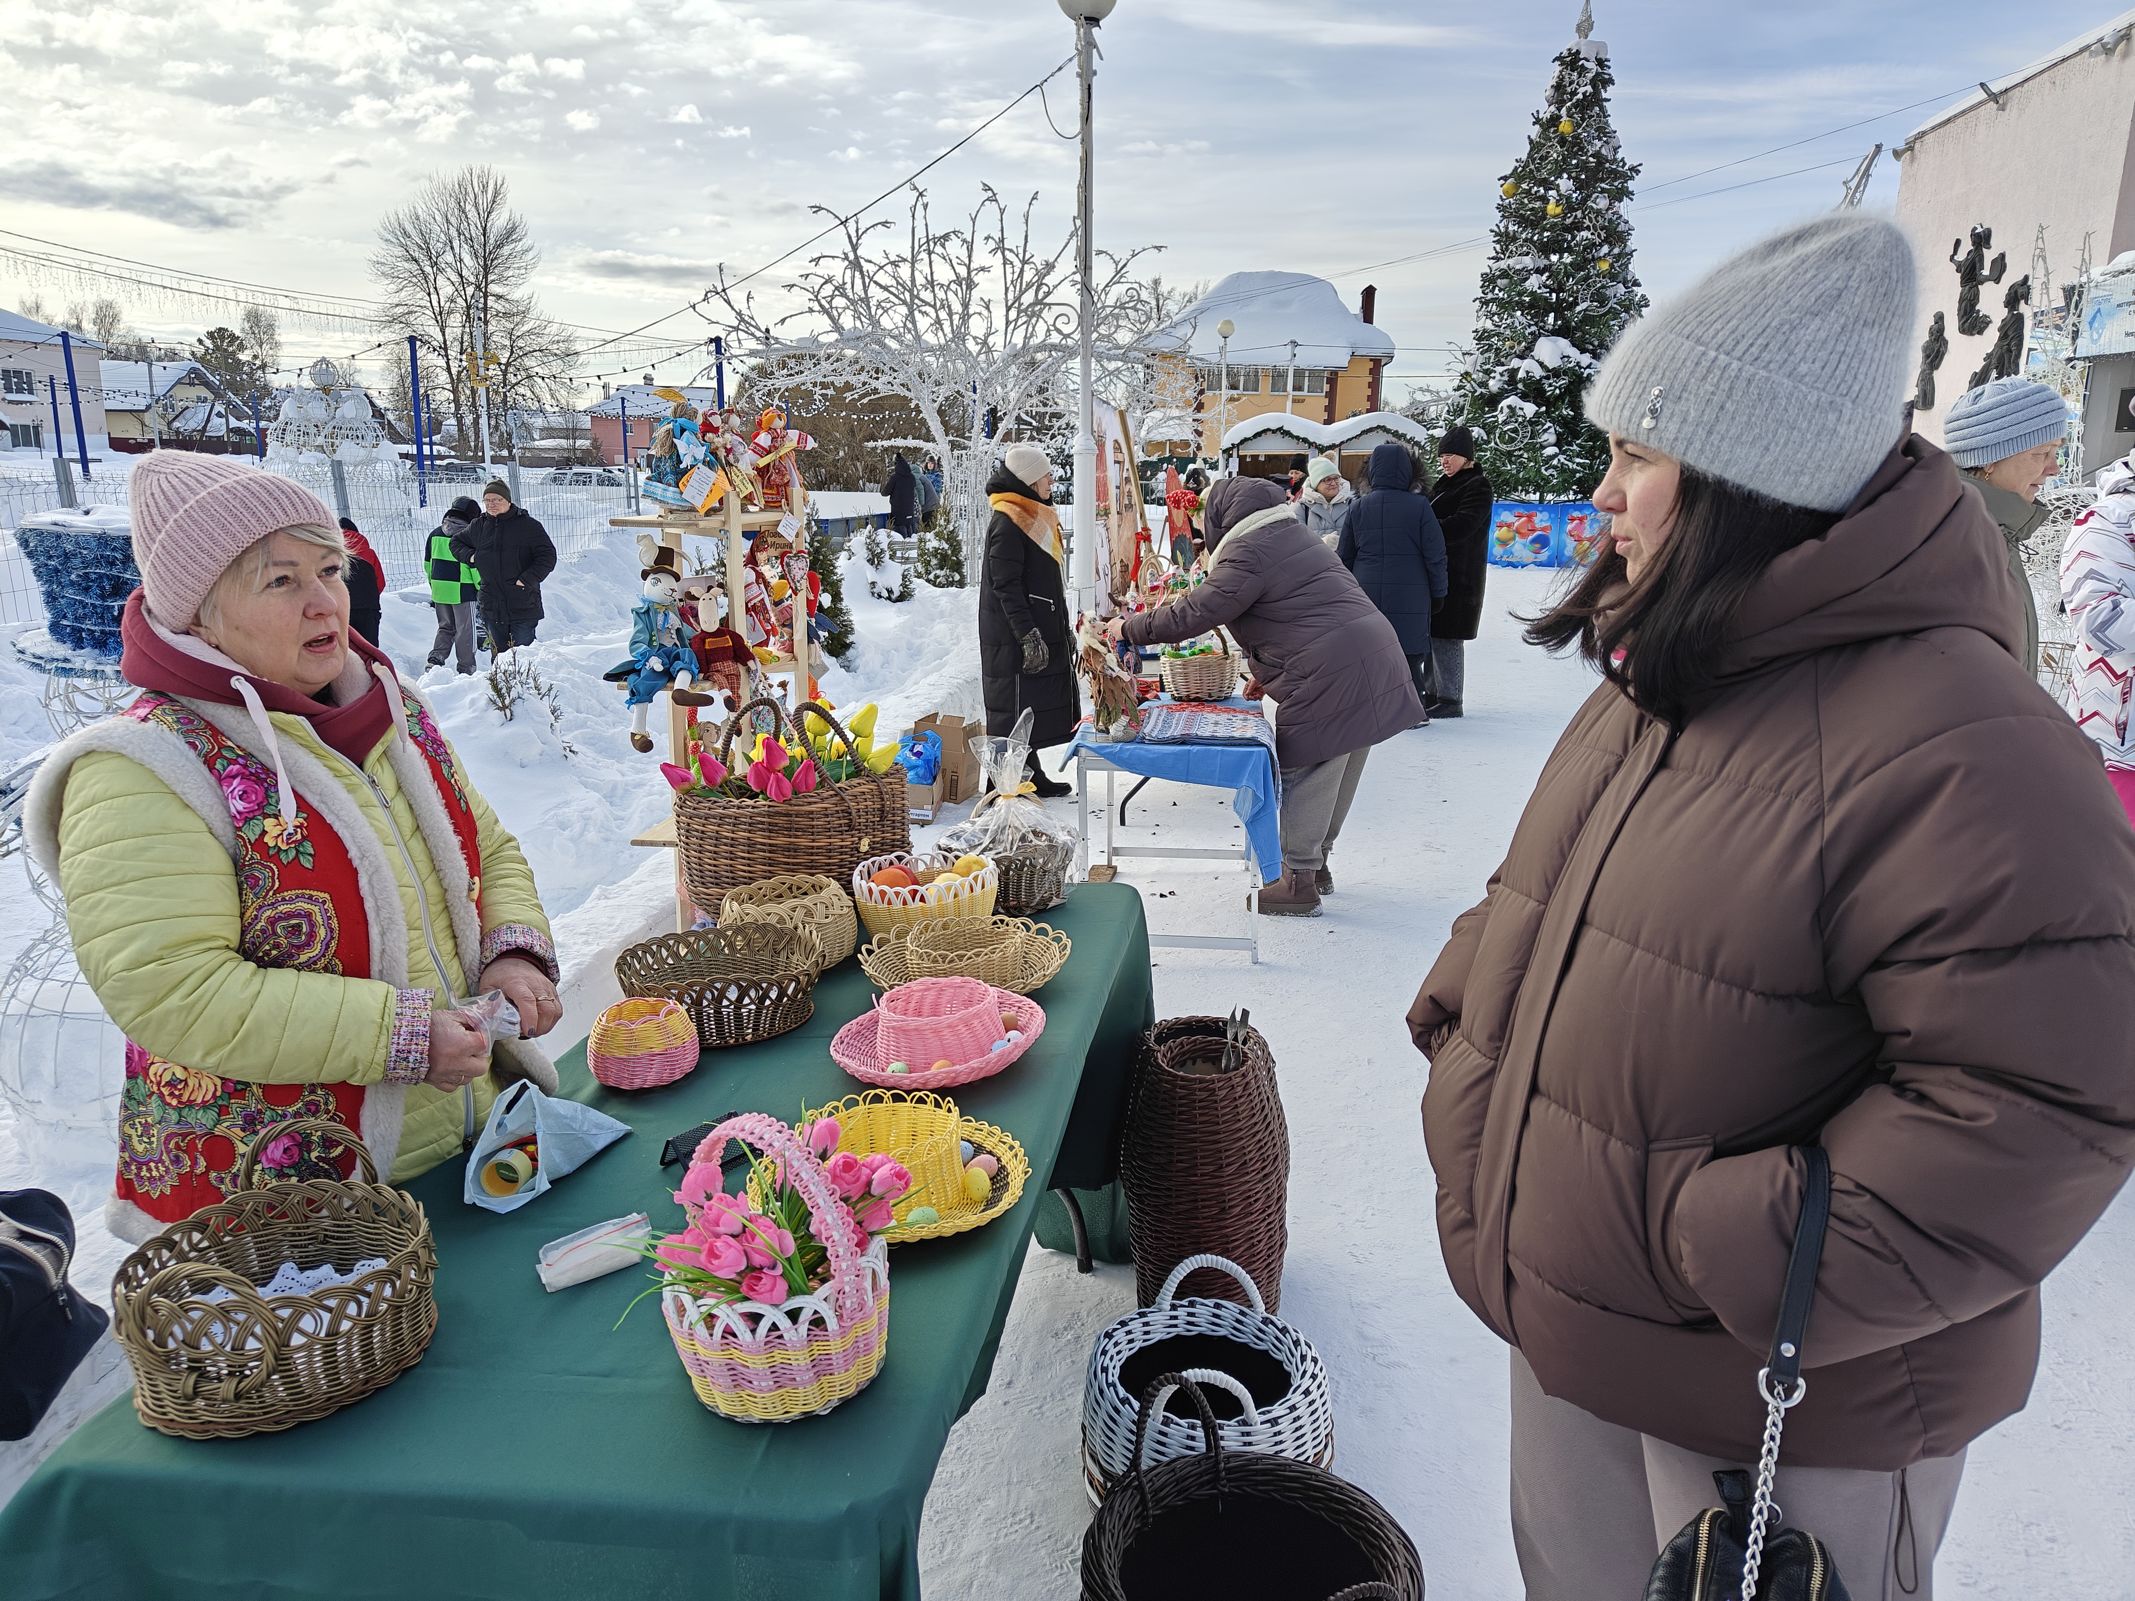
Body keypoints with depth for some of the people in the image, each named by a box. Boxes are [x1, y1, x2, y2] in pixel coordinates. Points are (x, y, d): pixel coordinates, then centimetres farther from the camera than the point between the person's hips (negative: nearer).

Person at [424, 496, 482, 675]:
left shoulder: (435, 533, 9)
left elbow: (428, 563, 15)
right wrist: (482, 588, -1)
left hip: (439, 591, 5)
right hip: (462, 591, -5)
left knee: (445, 627, 19)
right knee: (465, 630, 6)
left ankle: (436, 658, 2)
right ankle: (466, 667, 11)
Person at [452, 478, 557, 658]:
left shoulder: (528, 525, -4)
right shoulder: (478, 526, 10)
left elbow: (548, 556, -7)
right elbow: (456, 542, 28)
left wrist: (527, 579, -16)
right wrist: (470, 556, 7)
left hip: (524, 608, -4)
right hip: (492, 607, 4)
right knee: (498, 655, 9)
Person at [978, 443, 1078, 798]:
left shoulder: (1035, 517, 17)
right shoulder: (1007, 523, -14)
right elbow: (1006, 586, -20)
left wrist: (1063, 629, 24)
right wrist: (1029, 636, -23)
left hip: (1042, 633, 10)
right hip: (1015, 639, -10)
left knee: (1034, 709, 14)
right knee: (1016, 710, -5)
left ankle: (1031, 776, 22)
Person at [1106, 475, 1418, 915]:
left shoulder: (1247, 553, -10)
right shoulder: (1294, 534, 21)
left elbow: (1194, 613, -15)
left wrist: (1129, 628, -3)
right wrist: (1270, 674, 26)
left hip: (1330, 676, -10)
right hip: (1373, 660, 10)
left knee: (1305, 772, 0)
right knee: (1335, 773, 18)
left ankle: (1300, 882, 7)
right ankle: (1317, 863, 31)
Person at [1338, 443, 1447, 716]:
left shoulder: (1358, 506, 1)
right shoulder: (1419, 506, -7)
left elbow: (1344, 555, 6)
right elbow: (1435, 554, -5)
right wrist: (1437, 592, 6)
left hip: (1367, 594, 2)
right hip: (1409, 598, -2)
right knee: (1409, 652, 6)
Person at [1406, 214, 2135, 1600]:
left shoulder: (1958, 750, -25)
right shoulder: (1657, 678, 3)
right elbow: (1541, 891, 16)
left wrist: (1763, 1266, -26)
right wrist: (1465, 1009, 1)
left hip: (1787, 1409, -7)